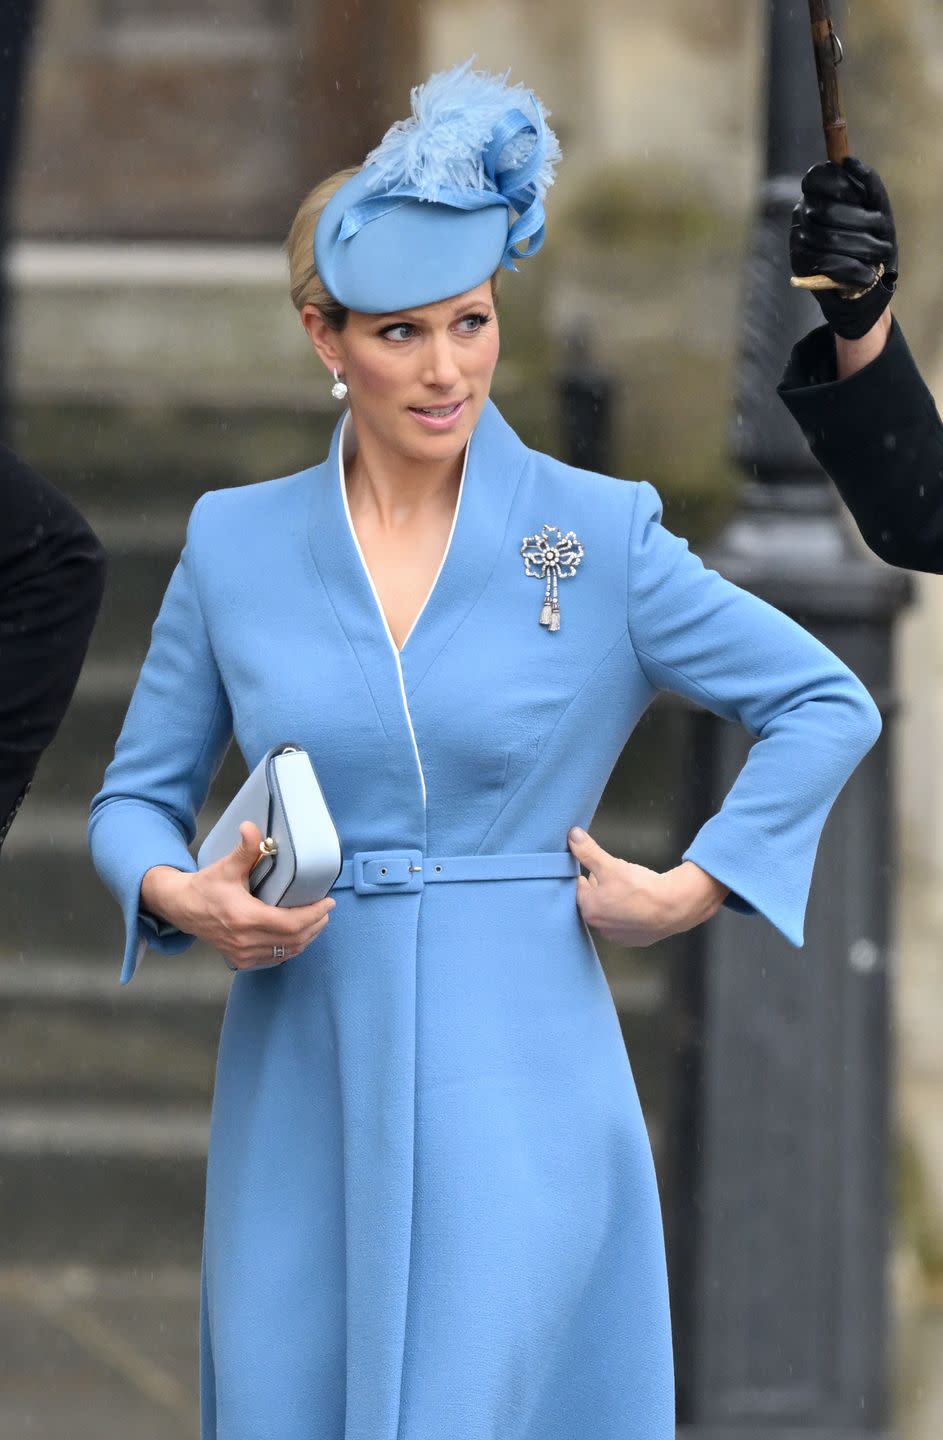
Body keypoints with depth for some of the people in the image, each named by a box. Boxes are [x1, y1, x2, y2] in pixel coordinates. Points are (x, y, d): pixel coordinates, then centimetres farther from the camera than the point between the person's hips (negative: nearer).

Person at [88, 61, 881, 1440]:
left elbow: (830, 705, 6)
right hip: (304, 1100, 3)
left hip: (519, 1083, -2)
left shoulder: (599, 534, -1)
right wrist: (180, 896, -9)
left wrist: (687, 891, -1)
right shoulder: (234, 543, 5)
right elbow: (137, 794, 12)